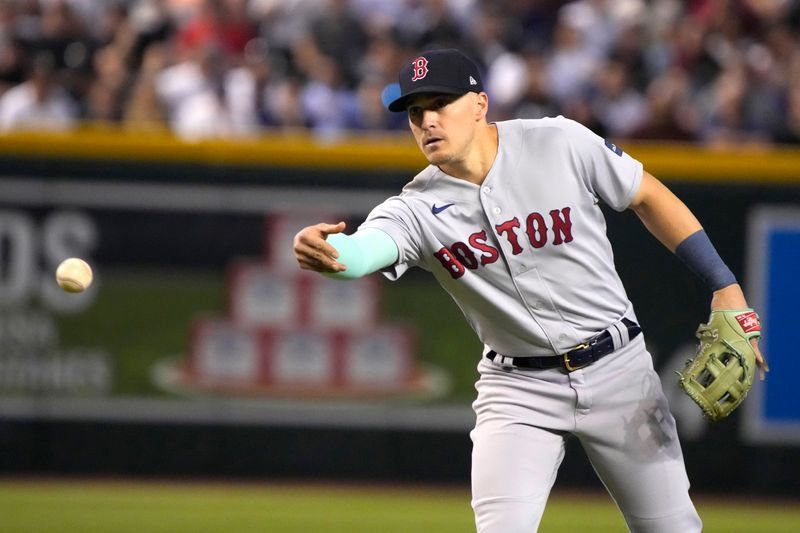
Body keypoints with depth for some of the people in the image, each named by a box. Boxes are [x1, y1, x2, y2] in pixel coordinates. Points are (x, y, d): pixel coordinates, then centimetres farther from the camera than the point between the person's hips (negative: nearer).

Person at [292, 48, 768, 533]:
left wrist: (724, 284, 0)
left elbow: (647, 196, 2)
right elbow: (360, 251, -32)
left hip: (618, 368, 0)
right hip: (519, 388, 0)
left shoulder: (560, 143, -12)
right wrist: (320, 251, -57)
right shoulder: (419, 209, -12)